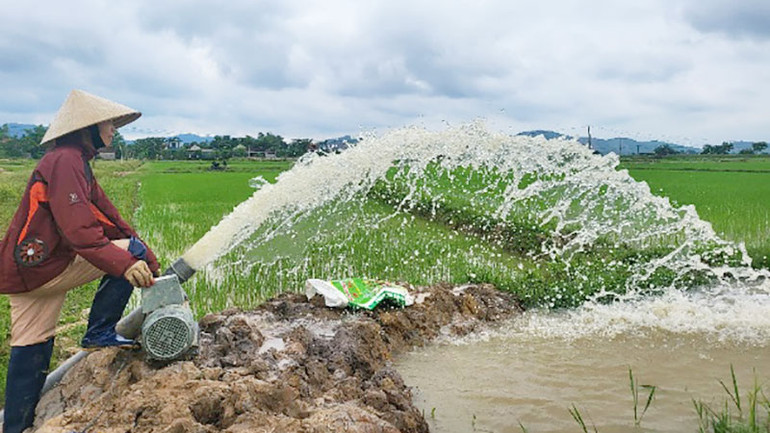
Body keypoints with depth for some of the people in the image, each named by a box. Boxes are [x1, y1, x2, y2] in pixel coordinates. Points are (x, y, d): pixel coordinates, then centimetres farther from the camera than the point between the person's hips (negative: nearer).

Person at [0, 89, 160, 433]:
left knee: (30, 352, 15)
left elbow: (106, 215, 17)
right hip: (39, 267, -10)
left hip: (28, 269, 10)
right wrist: (125, 263, -34)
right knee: (130, 249, -9)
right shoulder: (65, 160, -15)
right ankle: (99, 333, -5)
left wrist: (149, 261, 14)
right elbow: (78, 229, -27)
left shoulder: (75, 161, 18)